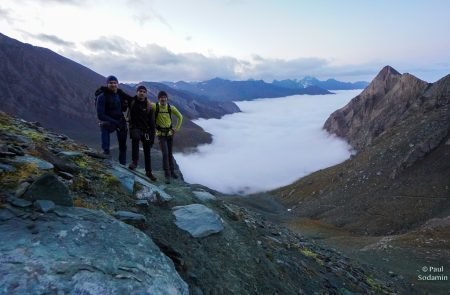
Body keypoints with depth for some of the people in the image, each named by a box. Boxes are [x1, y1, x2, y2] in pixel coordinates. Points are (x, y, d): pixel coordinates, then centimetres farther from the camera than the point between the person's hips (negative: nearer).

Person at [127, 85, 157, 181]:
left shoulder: (148, 106, -4)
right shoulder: (132, 102, -5)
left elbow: (152, 122, -3)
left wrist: (152, 135, -6)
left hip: (146, 130, 2)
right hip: (135, 127, -1)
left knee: (147, 151, 7)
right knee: (135, 137, -37)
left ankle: (148, 172, 19)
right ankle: (134, 161, -31)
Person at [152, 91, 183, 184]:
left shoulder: (171, 108, -4)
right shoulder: (155, 106, -12)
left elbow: (180, 117, 8)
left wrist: (177, 128, 3)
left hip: (170, 133, 3)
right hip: (160, 134, -3)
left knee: (170, 153, 14)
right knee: (165, 153, -13)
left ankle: (172, 172, 30)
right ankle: (167, 175, -5)